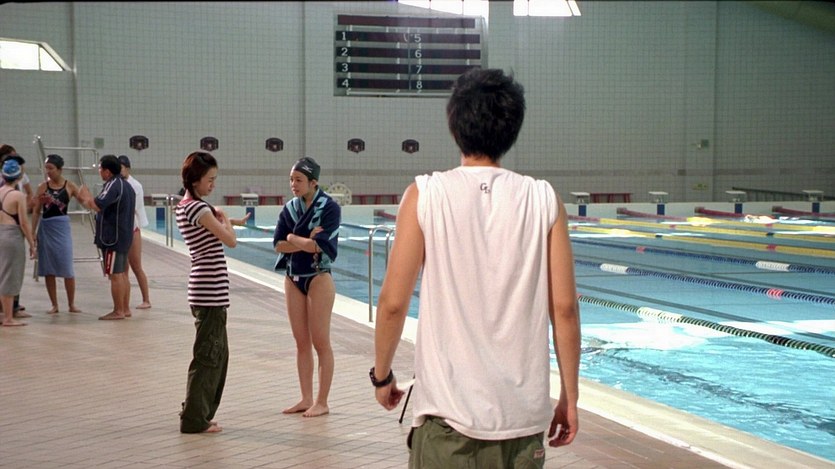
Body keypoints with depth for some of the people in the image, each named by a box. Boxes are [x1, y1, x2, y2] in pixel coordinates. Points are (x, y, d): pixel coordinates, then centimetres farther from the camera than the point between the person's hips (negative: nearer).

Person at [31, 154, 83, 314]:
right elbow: (36, 211, 5)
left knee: (67, 269, -2)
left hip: (62, 228, -2)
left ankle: (71, 304, 11)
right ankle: (54, 305, 14)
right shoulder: (42, 187, 2)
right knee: (48, 269, 5)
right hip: (45, 228, 2)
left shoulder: (69, 186, -1)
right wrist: (32, 233, 1)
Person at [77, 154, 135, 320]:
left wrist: (86, 198, -9)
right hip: (125, 236, 10)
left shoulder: (113, 186, -17)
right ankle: (125, 308, 18)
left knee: (115, 274, -5)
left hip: (112, 238, -10)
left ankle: (118, 311, -2)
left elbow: (97, 206, -28)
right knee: (123, 274, 13)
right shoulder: (126, 185, 14)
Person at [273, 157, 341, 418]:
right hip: (293, 278, 6)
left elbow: (318, 245, -21)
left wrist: (292, 238, -9)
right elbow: (278, 245, -3)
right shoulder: (290, 208, 6)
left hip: (318, 277, -6)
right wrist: (305, 242, -15)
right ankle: (306, 399, 17)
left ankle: (322, 402, 6)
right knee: (301, 342, 10)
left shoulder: (329, 208, -10)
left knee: (320, 342, -1)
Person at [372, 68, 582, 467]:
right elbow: (564, 308, -1)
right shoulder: (544, 200, 0)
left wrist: (381, 375, 10)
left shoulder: (425, 195, -4)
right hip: (523, 415, 2)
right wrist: (569, 397, 8)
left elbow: (393, 302, -5)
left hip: (449, 409, -2)